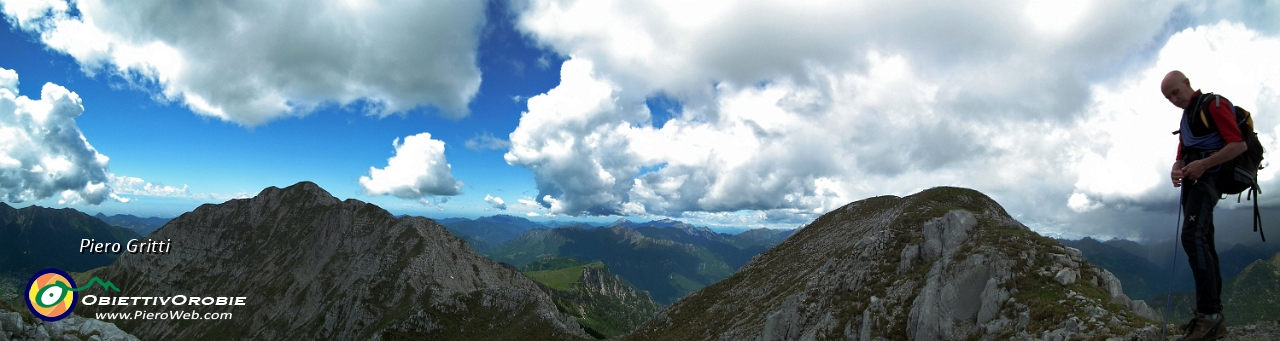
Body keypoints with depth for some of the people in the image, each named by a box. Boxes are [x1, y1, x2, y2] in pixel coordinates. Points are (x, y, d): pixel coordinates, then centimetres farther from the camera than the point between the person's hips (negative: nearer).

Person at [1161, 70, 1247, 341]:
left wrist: (1203, 164, -21)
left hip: (1206, 177, -10)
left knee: (1192, 236, -23)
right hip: (1192, 180, 10)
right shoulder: (1186, 117, 23)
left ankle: (1210, 315, -26)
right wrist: (1176, 169, 2)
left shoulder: (1214, 104, -4)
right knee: (1202, 243, 8)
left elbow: (1239, 144, -14)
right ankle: (1213, 312, 12)